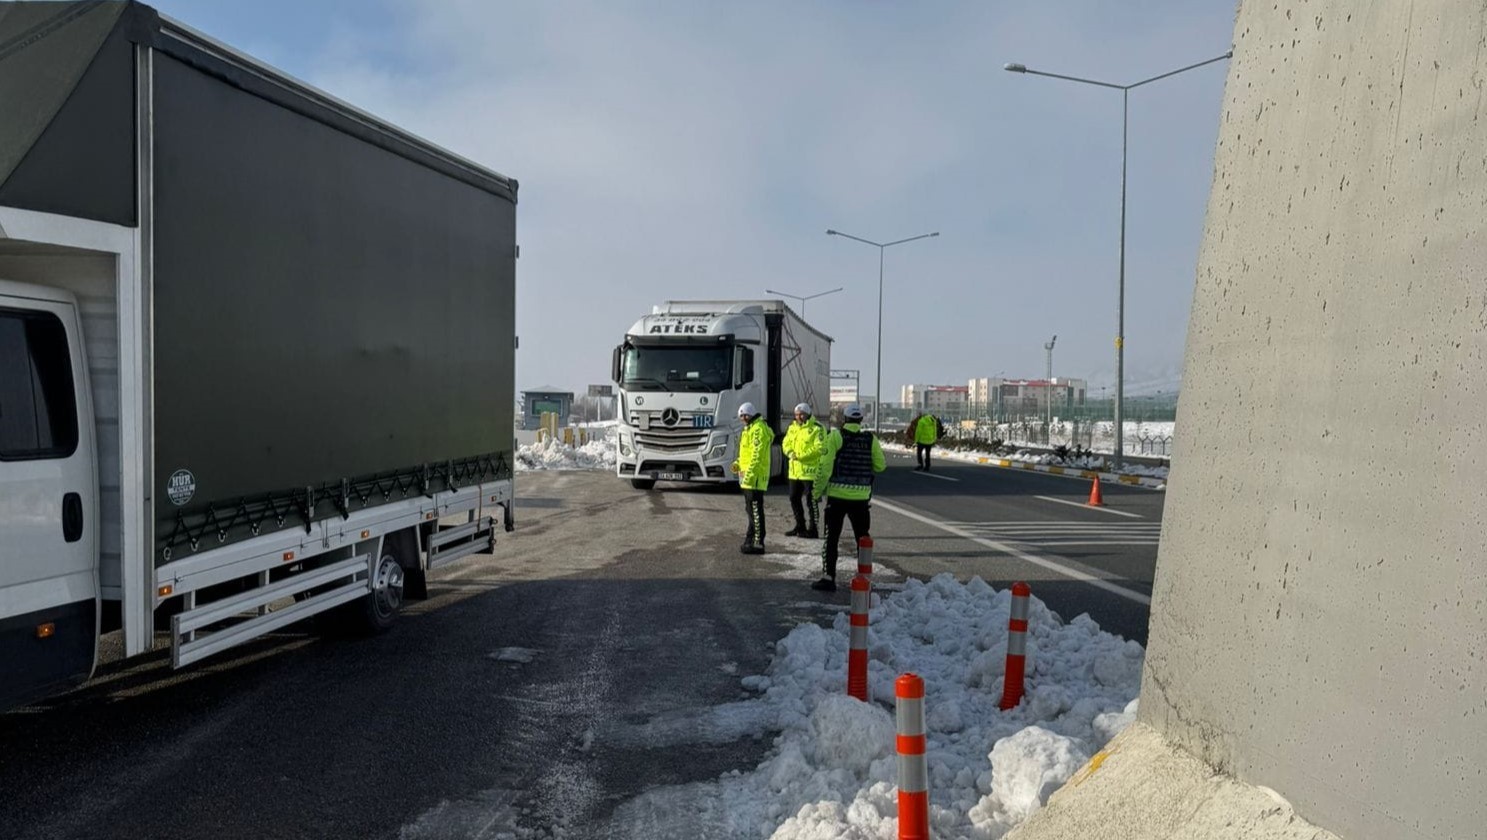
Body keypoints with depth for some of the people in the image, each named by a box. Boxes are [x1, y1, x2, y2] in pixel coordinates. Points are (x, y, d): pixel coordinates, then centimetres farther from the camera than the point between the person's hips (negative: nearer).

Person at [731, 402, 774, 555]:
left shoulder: (759, 429, -14)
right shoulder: (750, 428, 19)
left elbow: (757, 454, -21)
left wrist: (749, 474, -25)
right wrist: (738, 463, 12)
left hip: (755, 477, -11)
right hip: (749, 478, 11)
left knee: (755, 510, -9)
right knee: (751, 509, 17)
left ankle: (758, 543, -7)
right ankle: (751, 539, 26)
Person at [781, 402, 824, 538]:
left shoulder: (817, 428, -10)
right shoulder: (792, 427, 14)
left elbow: (818, 448, -18)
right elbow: (786, 443, 13)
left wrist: (801, 455, -21)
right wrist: (790, 453, -9)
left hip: (810, 470, -8)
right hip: (794, 470, 8)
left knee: (811, 500, -3)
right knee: (794, 499, 14)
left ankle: (812, 529, 4)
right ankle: (800, 526, 27)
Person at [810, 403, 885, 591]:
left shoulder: (835, 436, -7)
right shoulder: (870, 439, 2)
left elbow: (825, 466, -11)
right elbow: (880, 466, 7)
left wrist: (817, 491, -2)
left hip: (837, 495, -3)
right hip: (861, 497, 3)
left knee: (831, 538, 5)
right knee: (863, 539, 14)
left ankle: (828, 578, 3)